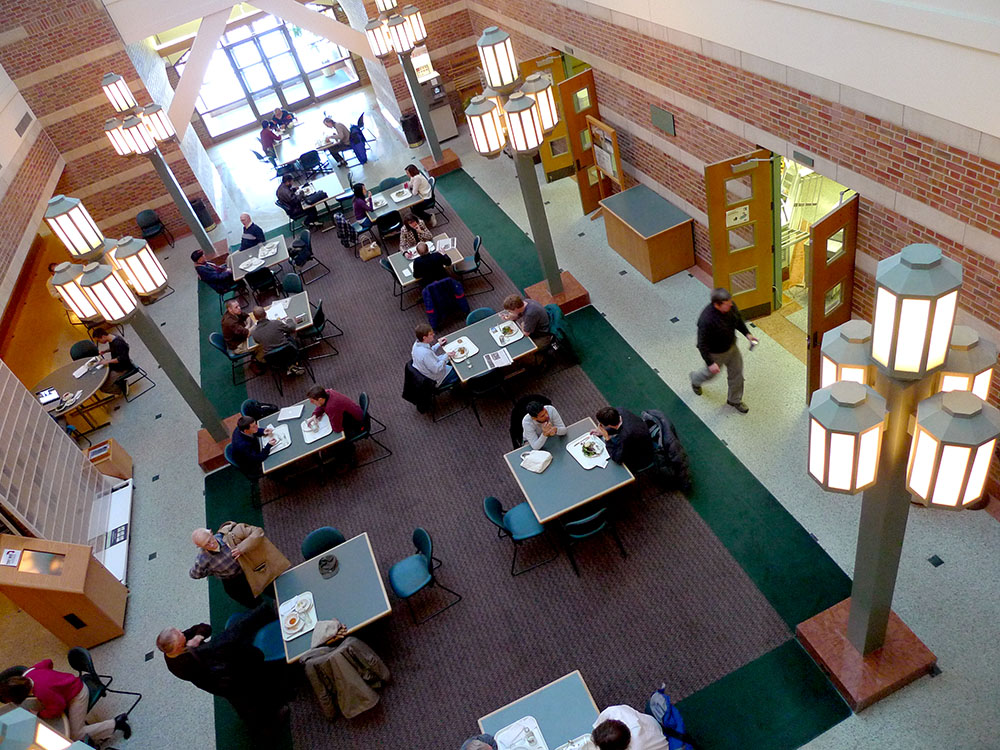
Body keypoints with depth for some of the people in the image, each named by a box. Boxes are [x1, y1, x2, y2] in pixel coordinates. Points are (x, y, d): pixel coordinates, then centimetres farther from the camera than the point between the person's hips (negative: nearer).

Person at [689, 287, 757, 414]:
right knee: (711, 373, 23)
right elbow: (702, 344, -30)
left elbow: (738, 319, 4)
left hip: (732, 347, 6)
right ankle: (695, 379, 59)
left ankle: (735, 400, 45)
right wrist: (710, 363, -26)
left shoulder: (731, 306, -20)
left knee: (737, 374, 19)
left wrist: (747, 333, -6)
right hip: (715, 353, -6)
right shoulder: (706, 320, -41)